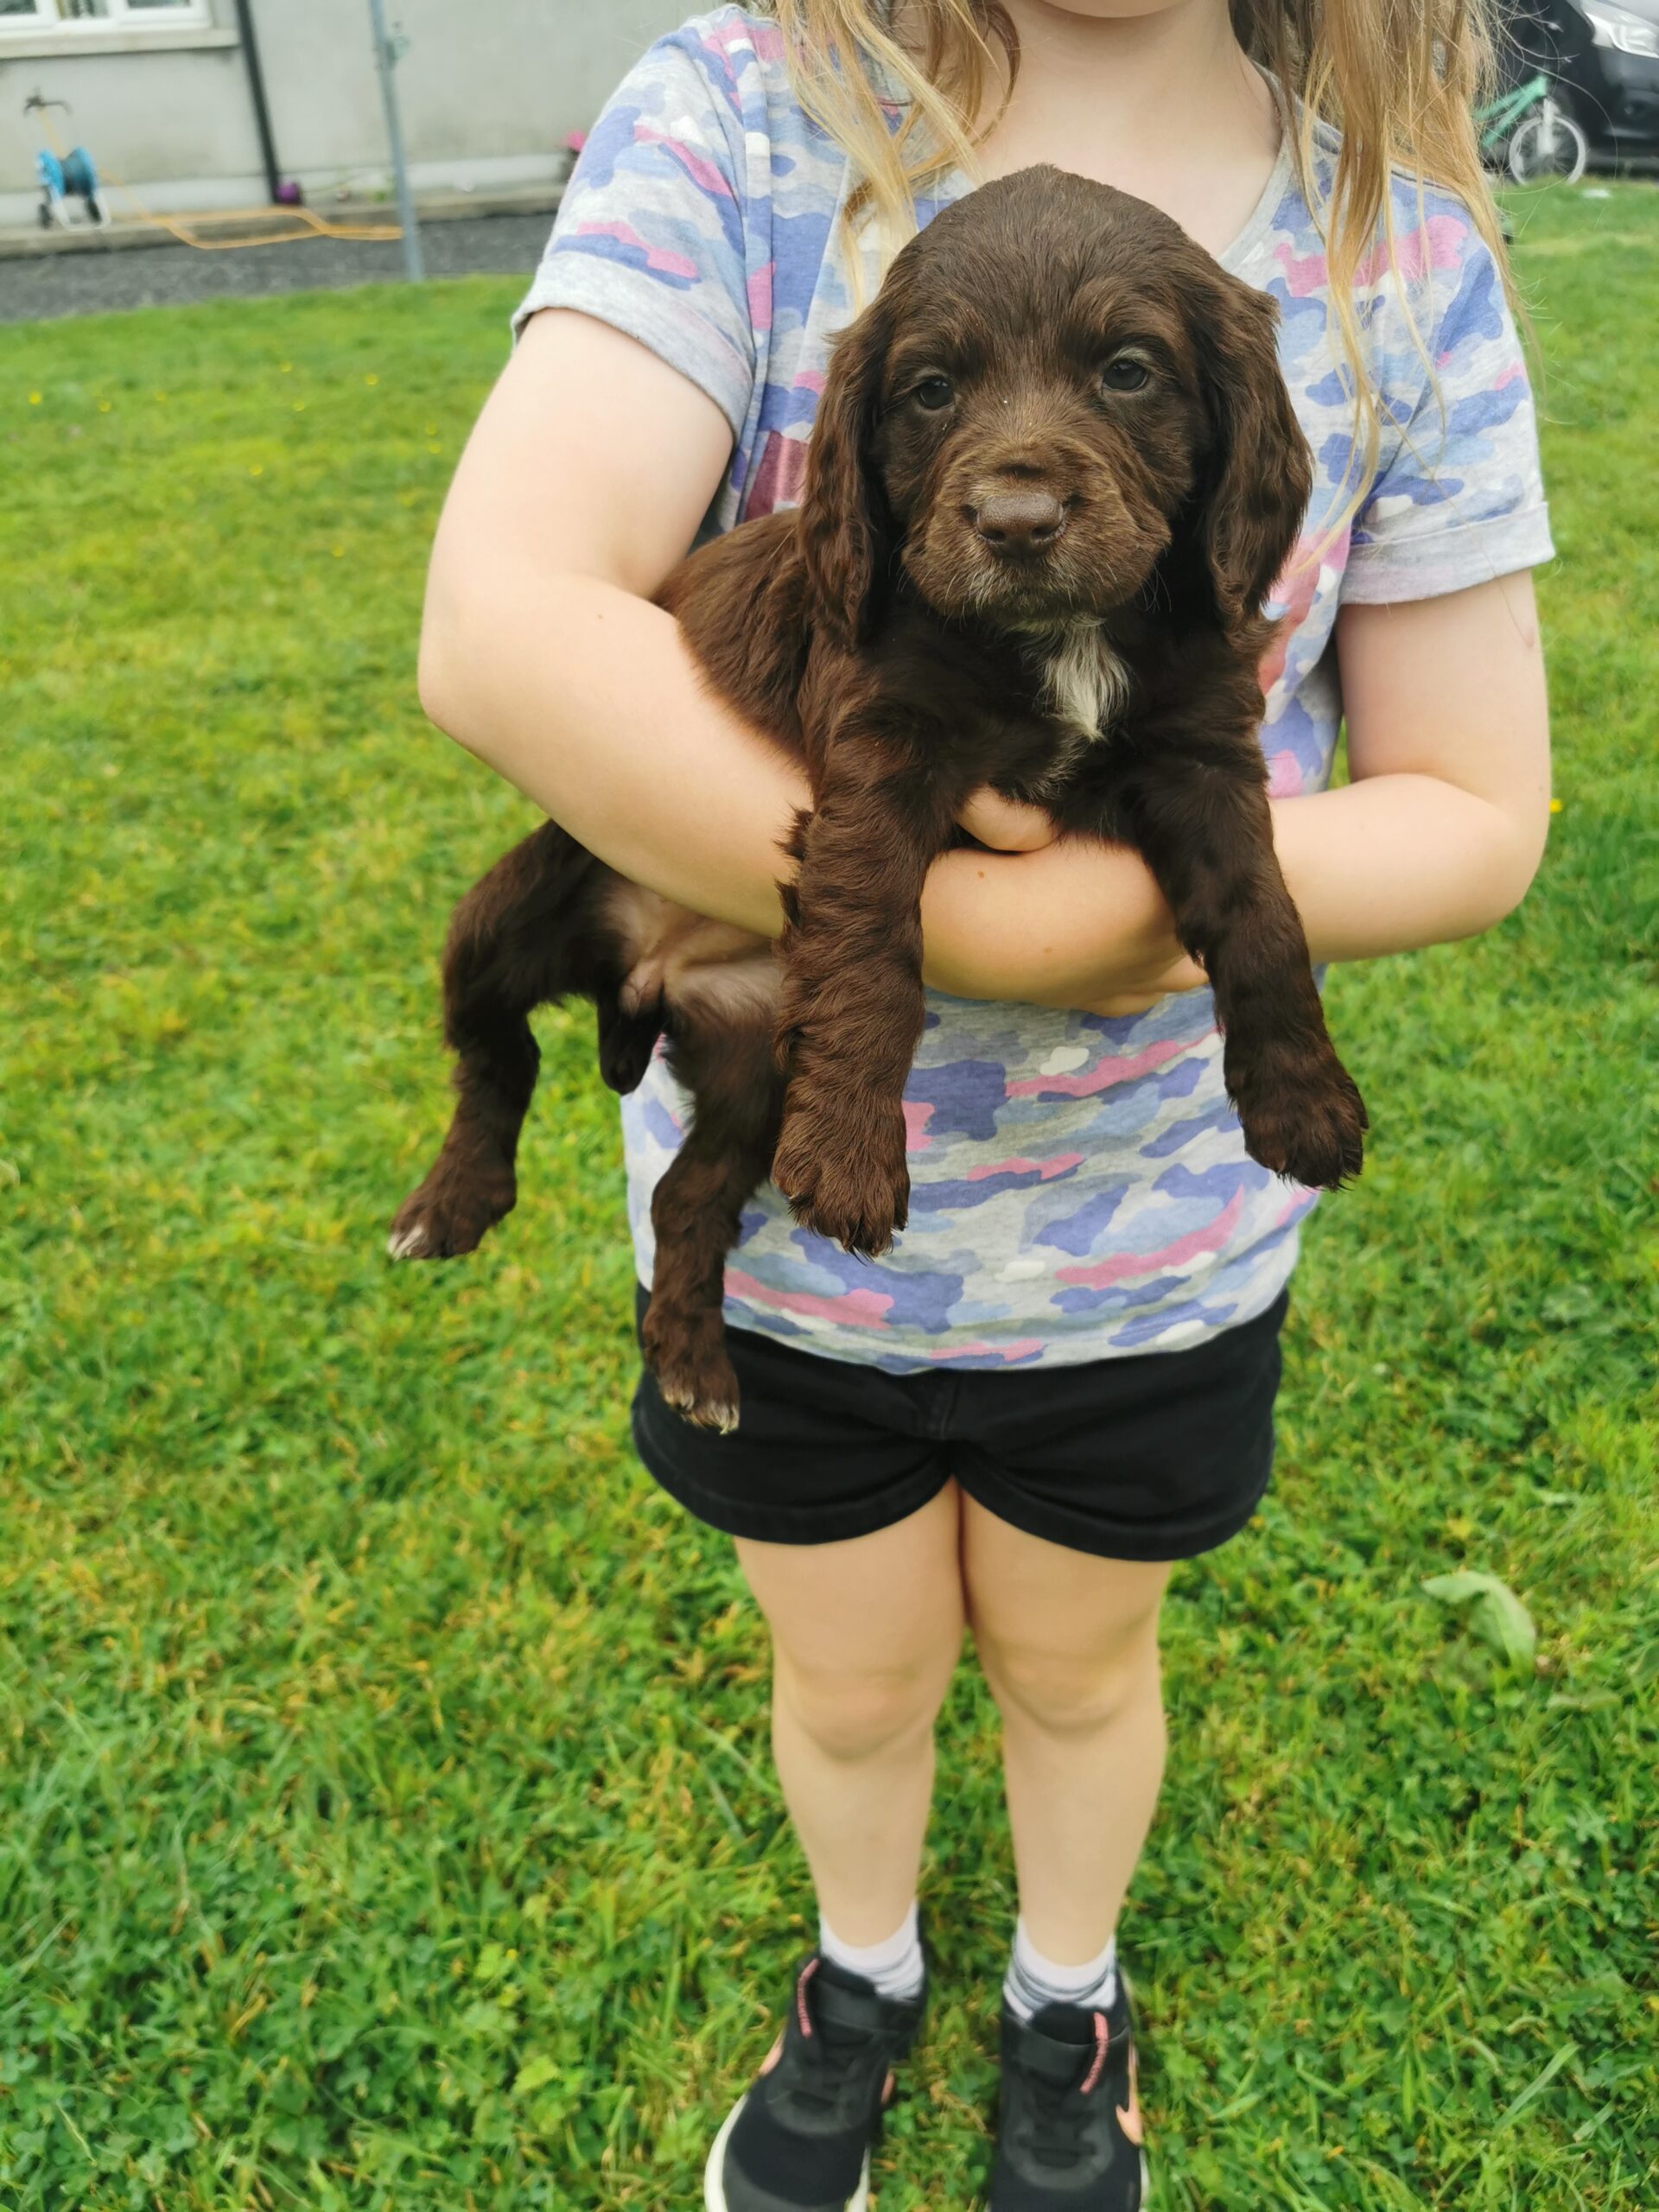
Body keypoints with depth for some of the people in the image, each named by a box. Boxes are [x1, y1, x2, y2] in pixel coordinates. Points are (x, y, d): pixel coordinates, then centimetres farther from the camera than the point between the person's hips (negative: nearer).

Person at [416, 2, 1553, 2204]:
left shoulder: (1402, 245, -9)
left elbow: (1478, 810, -7)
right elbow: (501, 628, -29)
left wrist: (1137, 902, -25)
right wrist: (986, 923, -31)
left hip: (1150, 1233, 1)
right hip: (776, 1200, 0)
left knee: (1074, 1667, 26)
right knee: (849, 1682, 24)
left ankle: (1069, 1994, 60)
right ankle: (864, 1972, 59)